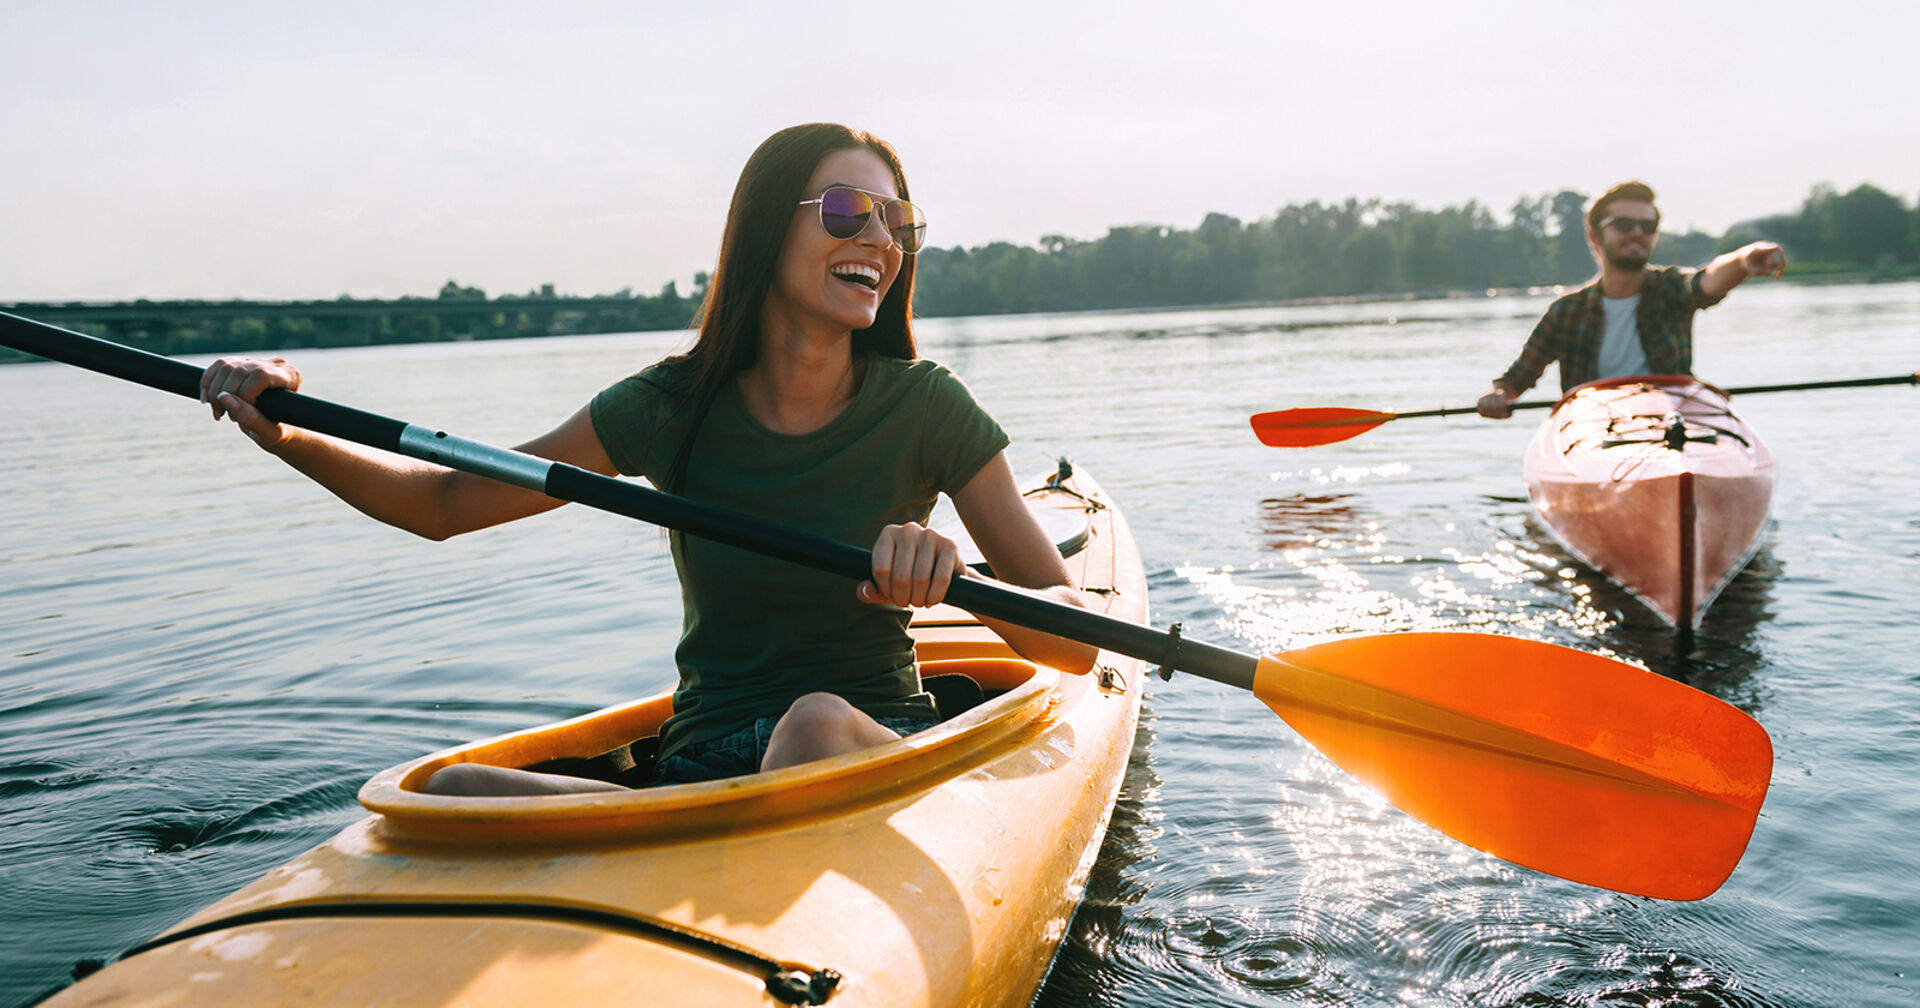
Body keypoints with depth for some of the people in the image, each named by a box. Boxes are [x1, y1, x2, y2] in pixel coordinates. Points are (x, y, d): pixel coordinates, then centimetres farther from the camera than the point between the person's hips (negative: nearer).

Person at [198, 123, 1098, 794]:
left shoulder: (924, 409, -5)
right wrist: (289, 437, -10)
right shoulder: (673, 408, -1)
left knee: (817, 721, -38)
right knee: (457, 792, -25)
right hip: (704, 768, 2)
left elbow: (1077, 641, -7)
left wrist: (959, 580, -28)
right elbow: (443, 503, 7)